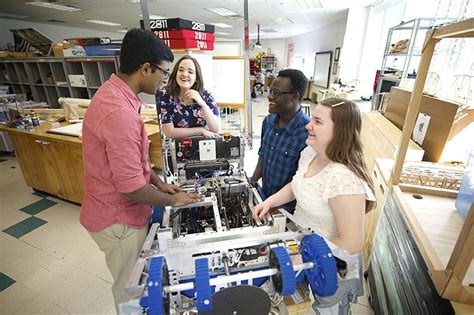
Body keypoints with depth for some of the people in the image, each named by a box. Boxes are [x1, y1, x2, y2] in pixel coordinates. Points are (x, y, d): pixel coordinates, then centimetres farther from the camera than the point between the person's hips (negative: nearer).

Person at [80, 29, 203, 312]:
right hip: (119, 219, -9)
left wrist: (160, 183, 8)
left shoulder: (114, 94, 2)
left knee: (135, 279, 31)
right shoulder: (120, 112, -32)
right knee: (130, 288, 18)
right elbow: (132, 188, -29)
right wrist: (173, 200, -12)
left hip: (120, 211, 9)